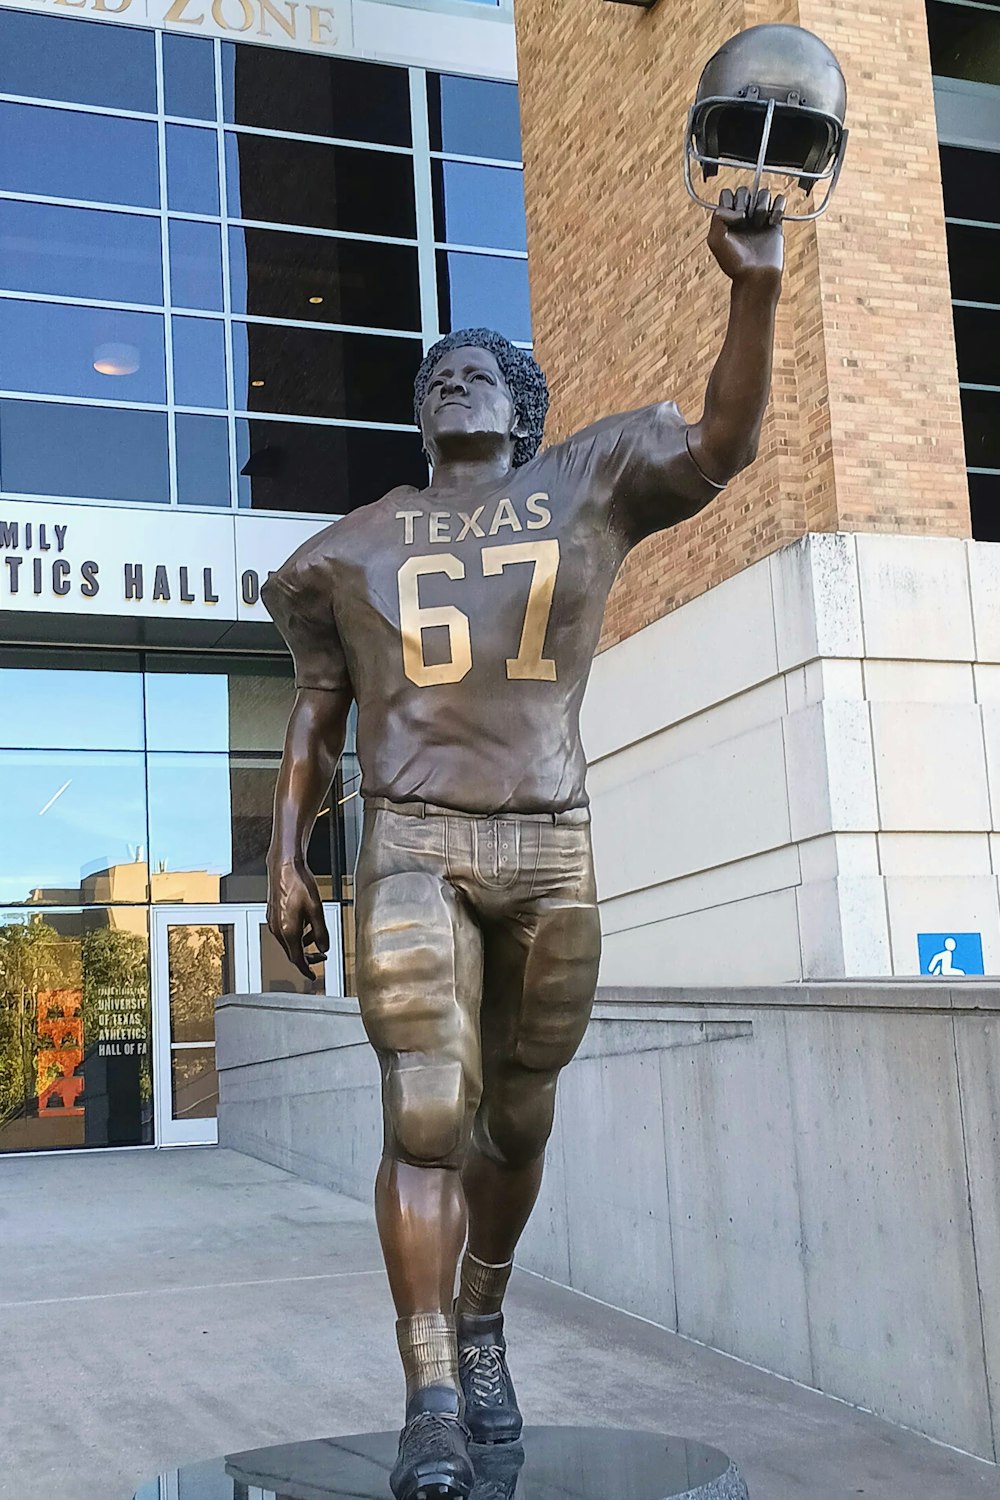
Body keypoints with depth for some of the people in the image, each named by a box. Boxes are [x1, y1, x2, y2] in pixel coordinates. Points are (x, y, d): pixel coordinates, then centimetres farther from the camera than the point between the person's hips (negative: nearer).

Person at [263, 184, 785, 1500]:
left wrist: (755, 288, -15)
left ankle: (482, 1327, 32)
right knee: (427, 1116, -14)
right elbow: (314, 719, 15)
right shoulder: (356, 546, 14)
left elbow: (723, 445, -1)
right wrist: (285, 865, 5)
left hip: (552, 851, 1)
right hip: (412, 850, -1)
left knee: (516, 1119, 10)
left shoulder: (585, 488, 12)